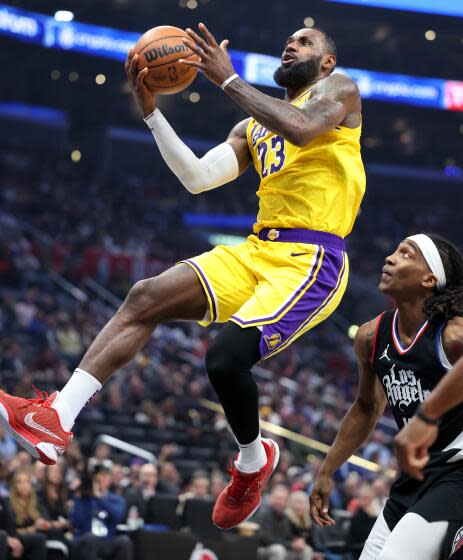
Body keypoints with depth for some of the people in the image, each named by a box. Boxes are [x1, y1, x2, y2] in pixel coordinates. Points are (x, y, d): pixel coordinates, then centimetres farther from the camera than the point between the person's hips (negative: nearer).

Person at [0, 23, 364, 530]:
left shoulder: (338, 90, 6)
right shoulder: (253, 127, 26)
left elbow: (302, 128, -19)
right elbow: (197, 178, 12)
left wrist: (228, 80, -15)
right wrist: (150, 109, 4)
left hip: (312, 261, -7)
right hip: (258, 251, 7)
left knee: (226, 355, -26)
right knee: (145, 297, -11)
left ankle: (253, 461, 4)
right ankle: (56, 417, -19)